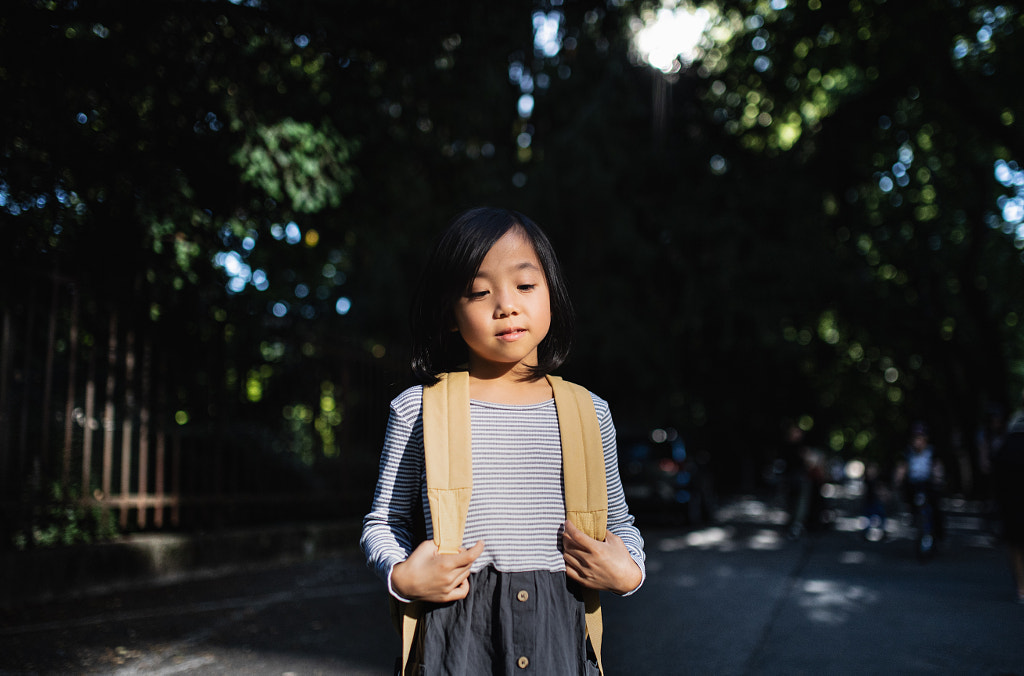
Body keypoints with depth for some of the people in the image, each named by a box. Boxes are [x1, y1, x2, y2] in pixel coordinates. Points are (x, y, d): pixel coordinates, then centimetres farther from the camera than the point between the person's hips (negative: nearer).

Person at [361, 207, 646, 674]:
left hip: (555, 633, 2)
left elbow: (619, 522, 15)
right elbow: (384, 521, 6)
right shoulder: (417, 410, -2)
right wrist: (401, 576, -12)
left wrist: (628, 572, -4)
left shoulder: (588, 413, 3)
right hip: (456, 635, -1)